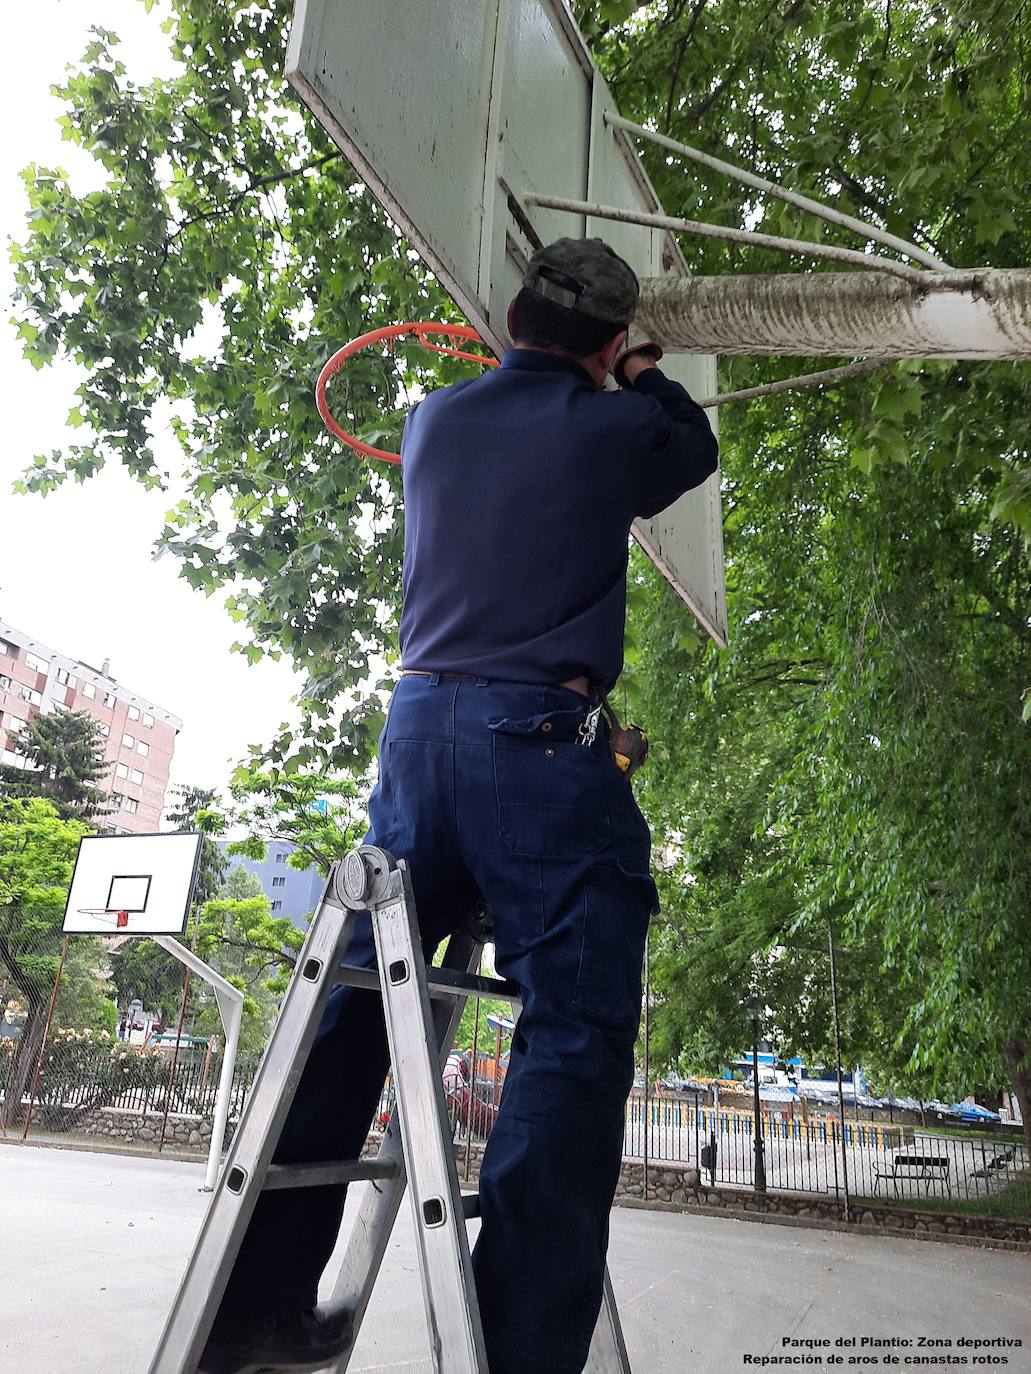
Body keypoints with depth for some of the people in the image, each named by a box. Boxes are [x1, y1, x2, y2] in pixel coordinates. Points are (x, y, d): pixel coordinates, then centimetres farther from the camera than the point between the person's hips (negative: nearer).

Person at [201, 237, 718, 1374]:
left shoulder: (433, 419, 17)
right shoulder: (616, 426, 5)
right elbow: (696, 449, 27)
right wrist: (646, 377, 46)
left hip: (418, 721, 6)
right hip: (541, 738, -5)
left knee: (353, 997, 12)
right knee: (574, 1035, -5)